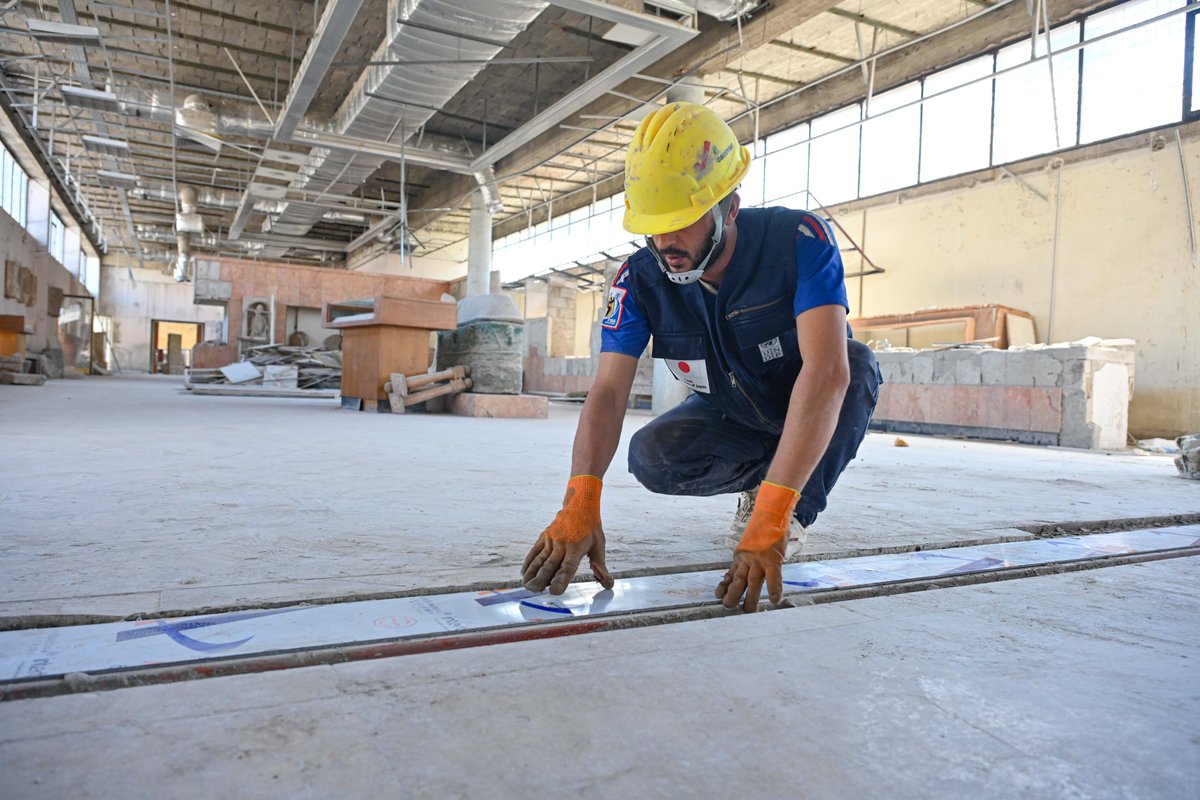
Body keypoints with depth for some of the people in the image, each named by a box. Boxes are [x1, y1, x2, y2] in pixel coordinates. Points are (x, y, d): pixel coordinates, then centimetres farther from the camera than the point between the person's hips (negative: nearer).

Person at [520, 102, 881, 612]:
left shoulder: (799, 240, -32)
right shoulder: (641, 279, -20)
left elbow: (827, 371, -43)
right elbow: (609, 391, -27)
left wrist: (772, 515, -52)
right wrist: (580, 502, -46)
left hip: (812, 412, -2)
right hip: (731, 414, 3)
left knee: (856, 363, -33)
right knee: (651, 458, -24)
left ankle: (795, 512, -11)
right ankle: (759, 476, 6)